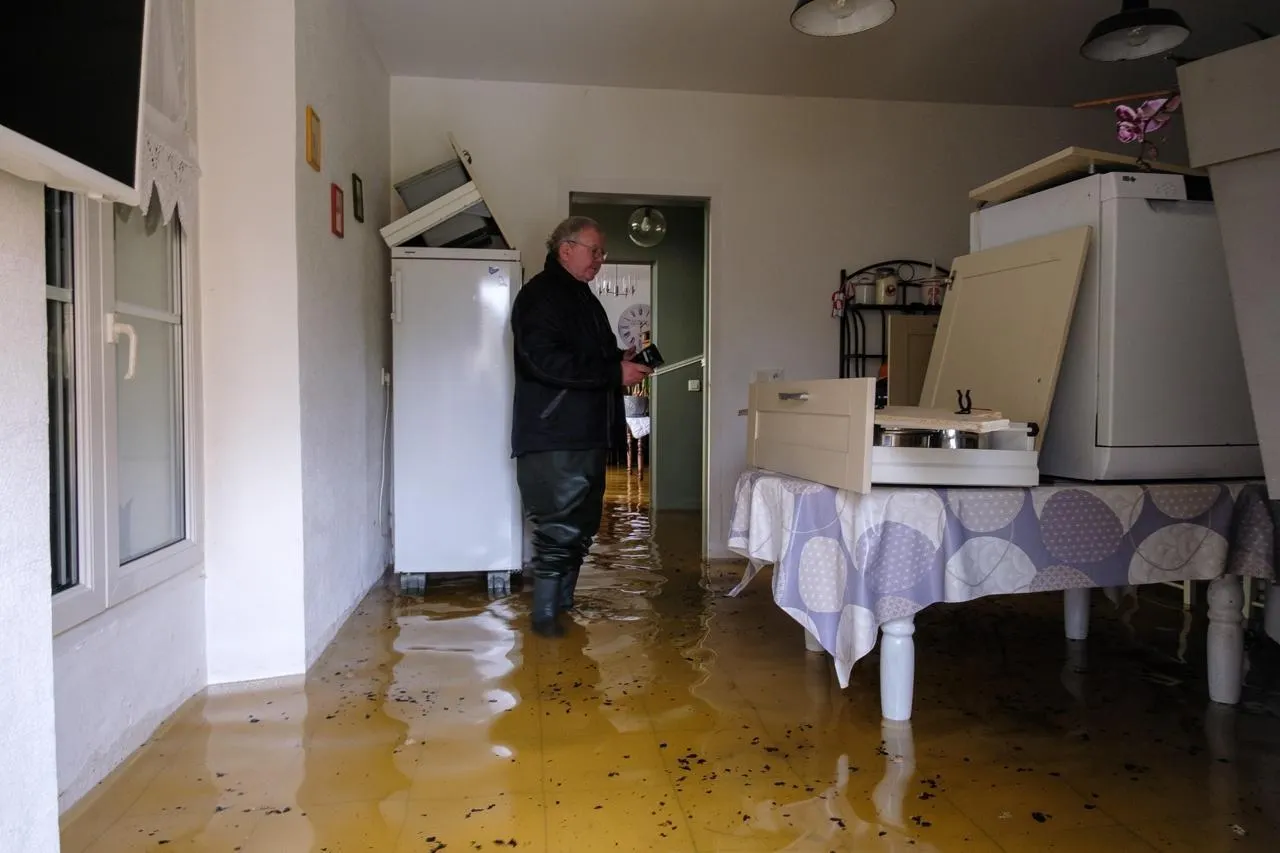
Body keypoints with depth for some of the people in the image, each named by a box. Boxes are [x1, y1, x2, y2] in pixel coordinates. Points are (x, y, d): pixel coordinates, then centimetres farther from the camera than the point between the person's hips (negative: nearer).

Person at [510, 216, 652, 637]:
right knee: (559, 526, -7)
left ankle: (564, 603, 27)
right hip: (552, 439, -10)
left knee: (582, 524, 15)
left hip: (587, 434, 10)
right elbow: (544, 361, -23)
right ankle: (545, 614, 4)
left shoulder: (583, 297, 21)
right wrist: (615, 372, -21)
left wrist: (621, 359, 8)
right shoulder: (540, 294, -10)